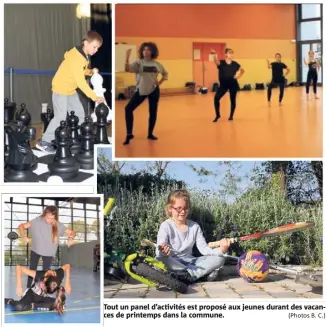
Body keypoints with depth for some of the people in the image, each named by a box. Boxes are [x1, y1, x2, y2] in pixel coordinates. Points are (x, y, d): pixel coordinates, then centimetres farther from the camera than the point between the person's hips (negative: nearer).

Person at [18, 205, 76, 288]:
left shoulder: (58, 225, -19)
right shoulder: (37, 221, -22)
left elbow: (72, 232, -10)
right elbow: (21, 226, -18)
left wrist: (70, 238, -32)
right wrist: (24, 236, -35)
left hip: (49, 252, 0)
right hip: (36, 250, 0)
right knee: (32, 270, 12)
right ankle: (28, 289, 27)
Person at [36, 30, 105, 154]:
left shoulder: (83, 55, 2)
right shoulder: (76, 58, -28)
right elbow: (81, 82, -30)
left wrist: (90, 72, -5)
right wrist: (94, 97, -31)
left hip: (70, 89, 10)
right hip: (61, 88, -10)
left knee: (79, 113, 10)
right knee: (61, 117, -9)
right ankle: (44, 142, 0)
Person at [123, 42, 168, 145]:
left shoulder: (156, 64, 1)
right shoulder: (138, 62, -6)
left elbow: (165, 73, 16)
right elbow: (127, 69, -22)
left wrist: (159, 83, 2)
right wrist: (127, 58, -35)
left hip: (153, 90, 2)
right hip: (141, 90, -2)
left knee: (153, 112, 7)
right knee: (128, 109, -13)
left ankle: (150, 134, 24)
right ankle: (129, 134, -4)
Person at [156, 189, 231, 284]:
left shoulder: (194, 226, 4)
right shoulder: (166, 226, -8)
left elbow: (204, 249, -3)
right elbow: (159, 253, -19)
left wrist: (220, 250, -24)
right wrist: (163, 251, -46)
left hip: (190, 262, 4)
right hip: (173, 264, -4)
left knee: (219, 258, -13)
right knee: (162, 259, -39)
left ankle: (189, 274, -27)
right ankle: (205, 272, -32)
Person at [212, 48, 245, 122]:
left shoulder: (235, 64, 2)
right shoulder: (221, 63, -6)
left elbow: (242, 70, 18)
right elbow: (216, 62, -31)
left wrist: (238, 76, 1)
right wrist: (215, 54, -51)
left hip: (233, 84, 2)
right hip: (223, 84, -2)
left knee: (233, 100, 6)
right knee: (216, 98, -15)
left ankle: (231, 116, 24)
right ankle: (217, 115, 1)